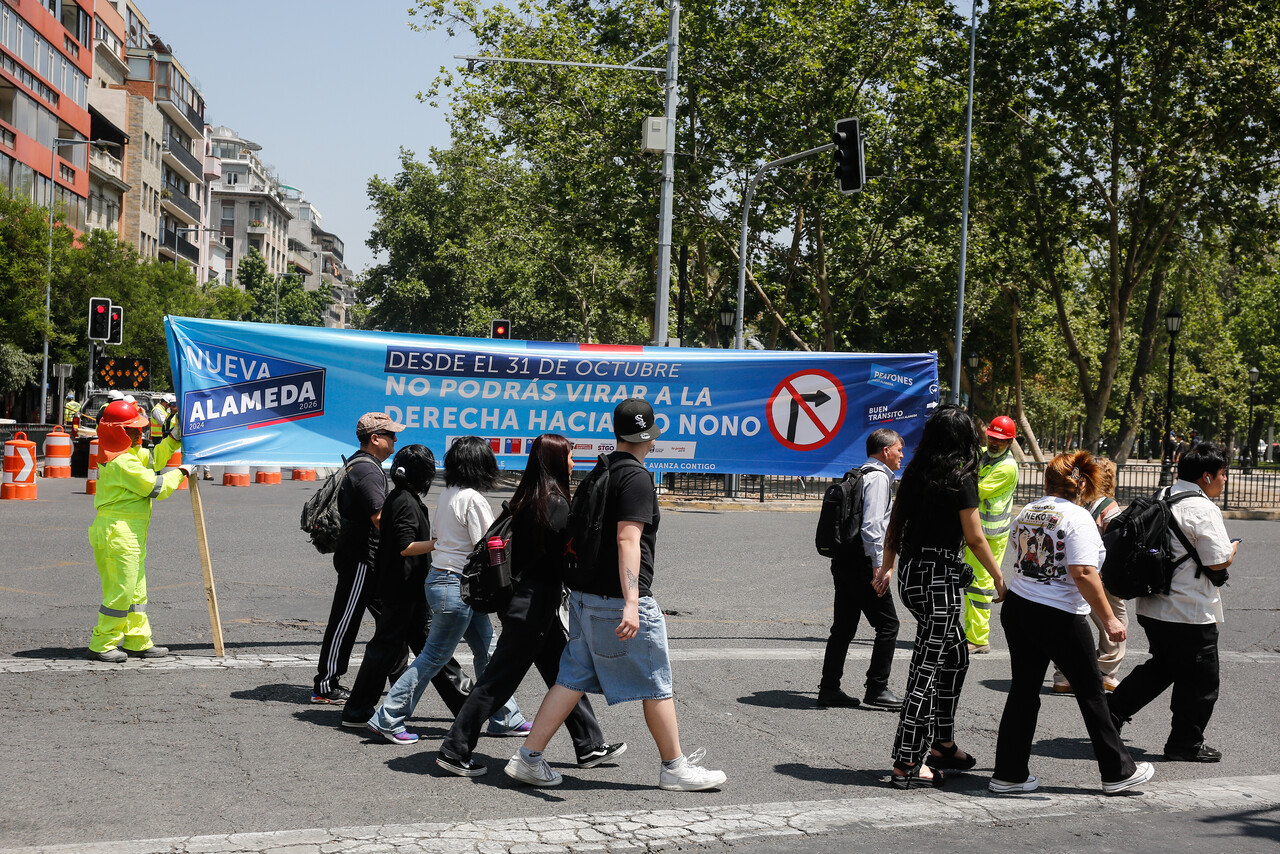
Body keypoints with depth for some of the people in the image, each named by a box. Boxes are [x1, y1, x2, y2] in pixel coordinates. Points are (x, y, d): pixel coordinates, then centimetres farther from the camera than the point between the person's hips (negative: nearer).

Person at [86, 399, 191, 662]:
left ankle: (138, 641, 22)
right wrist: (181, 473, -2)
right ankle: (101, 645, 3)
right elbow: (156, 487, -17)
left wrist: (174, 439, 14)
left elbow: (152, 460, 25)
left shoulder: (131, 453, 11)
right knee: (120, 591, -4)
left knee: (136, 589, 15)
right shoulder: (123, 463, -20)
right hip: (120, 533, -11)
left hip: (131, 534, 11)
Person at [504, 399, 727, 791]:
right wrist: (631, 603, -30)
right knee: (656, 685, 3)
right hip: (620, 598, -9)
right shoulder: (636, 478, -13)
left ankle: (528, 758, 8)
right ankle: (675, 767, 13)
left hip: (586, 594, 9)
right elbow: (628, 539, -23)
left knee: (573, 678, 10)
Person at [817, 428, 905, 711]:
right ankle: (877, 689, 1)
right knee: (888, 624, 0)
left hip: (843, 560, 9)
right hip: (862, 562, -9)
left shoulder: (859, 475, 18)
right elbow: (872, 526, -20)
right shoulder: (879, 477, -11)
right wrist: (880, 566, -20)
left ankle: (829, 689, 14)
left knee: (844, 626, 12)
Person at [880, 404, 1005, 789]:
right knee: (927, 668, -3)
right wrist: (999, 578, 1)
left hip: (912, 574, 8)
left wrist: (887, 567, 26)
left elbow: (894, 525, 14)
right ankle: (907, 764, -1)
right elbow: (975, 538, -10)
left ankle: (942, 744, 29)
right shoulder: (960, 480, -12)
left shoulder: (914, 473, 7)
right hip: (940, 579, -8)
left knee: (956, 655, 21)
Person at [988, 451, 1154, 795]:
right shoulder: (1078, 517, -12)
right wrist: (1108, 618, -17)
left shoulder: (1027, 513, 8)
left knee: (1023, 690, 11)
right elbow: (1083, 573, -21)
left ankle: (1009, 774, 12)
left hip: (1016, 609, 6)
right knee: (1091, 692, 7)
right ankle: (1118, 771, 18)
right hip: (1059, 618, -6)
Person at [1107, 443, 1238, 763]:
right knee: (1200, 682, 8)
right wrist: (1233, 548, 2)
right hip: (1190, 616, -8)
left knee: (1161, 667, 25)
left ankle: (1112, 710, 18)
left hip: (1152, 609, 8)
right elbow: (1219, 562, -19)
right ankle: (1186, 744, 18)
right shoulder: (1203, 510, -18)